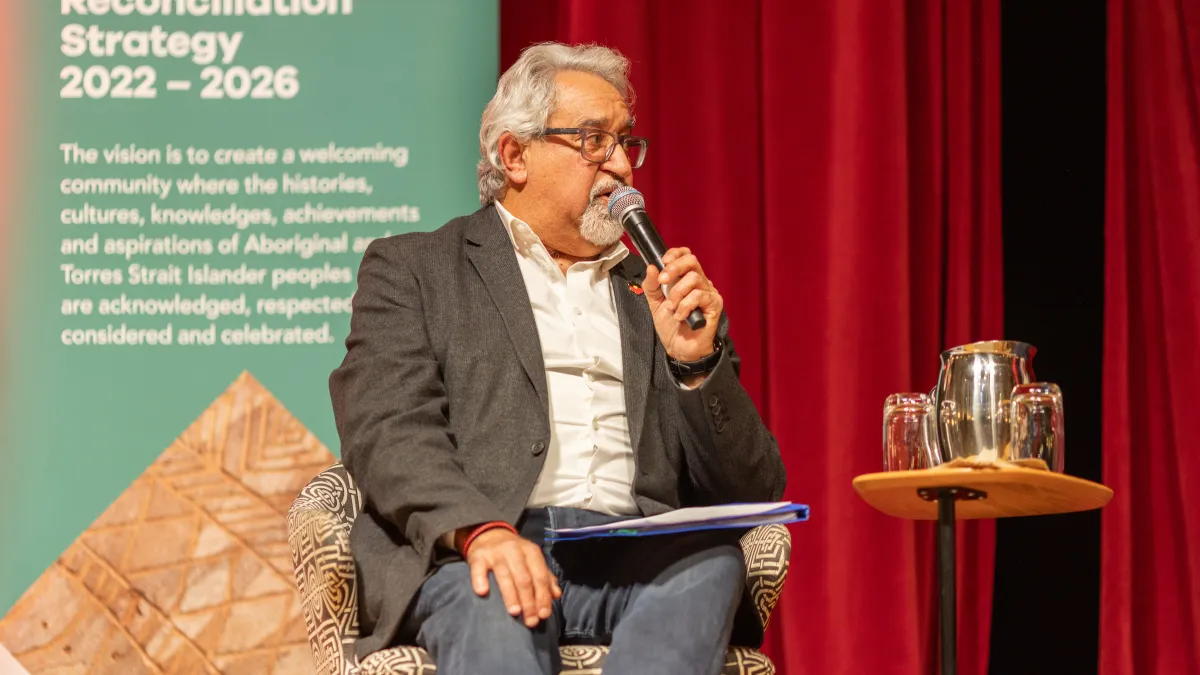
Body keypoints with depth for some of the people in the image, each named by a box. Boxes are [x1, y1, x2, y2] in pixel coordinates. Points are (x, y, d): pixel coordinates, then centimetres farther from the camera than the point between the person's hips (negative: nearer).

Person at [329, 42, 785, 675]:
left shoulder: (655, 293, 26)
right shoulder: (411, 268, 17)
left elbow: (751, 492, 20)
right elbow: (388, 431, -1)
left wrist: (696, 361, 1)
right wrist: (481, 529, -21)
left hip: (633, 559, 3)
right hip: (466, 551, -3)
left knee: (714, 558, -33)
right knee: (496, 598, -39)